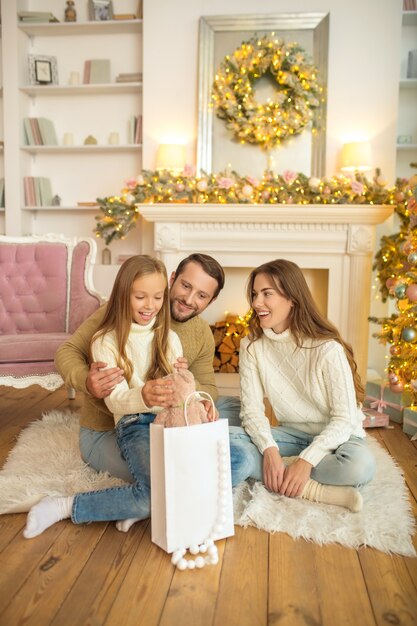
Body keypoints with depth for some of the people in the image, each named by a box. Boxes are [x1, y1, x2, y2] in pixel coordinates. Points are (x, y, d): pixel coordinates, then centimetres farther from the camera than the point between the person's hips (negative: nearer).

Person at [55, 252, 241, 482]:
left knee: (234, 407, -4)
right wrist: (86, 381, -36)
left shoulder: (203, 335, 0)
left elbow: (209, 390, 1)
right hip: (105, 432, -5)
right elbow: (67, 351, -13)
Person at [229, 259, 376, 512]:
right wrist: (270, 451, -26)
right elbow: (252, 409, -9)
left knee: (359, 464, -37)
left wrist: (306, 460, -28)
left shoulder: (327, 348, -19)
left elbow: (344, 418, -17)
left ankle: (281, 476, -17)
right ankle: (318, 490, -23)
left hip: (335, 436, -3)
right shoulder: (252, 346, -6)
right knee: (225, 441, -24)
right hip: (291, 434, 4)